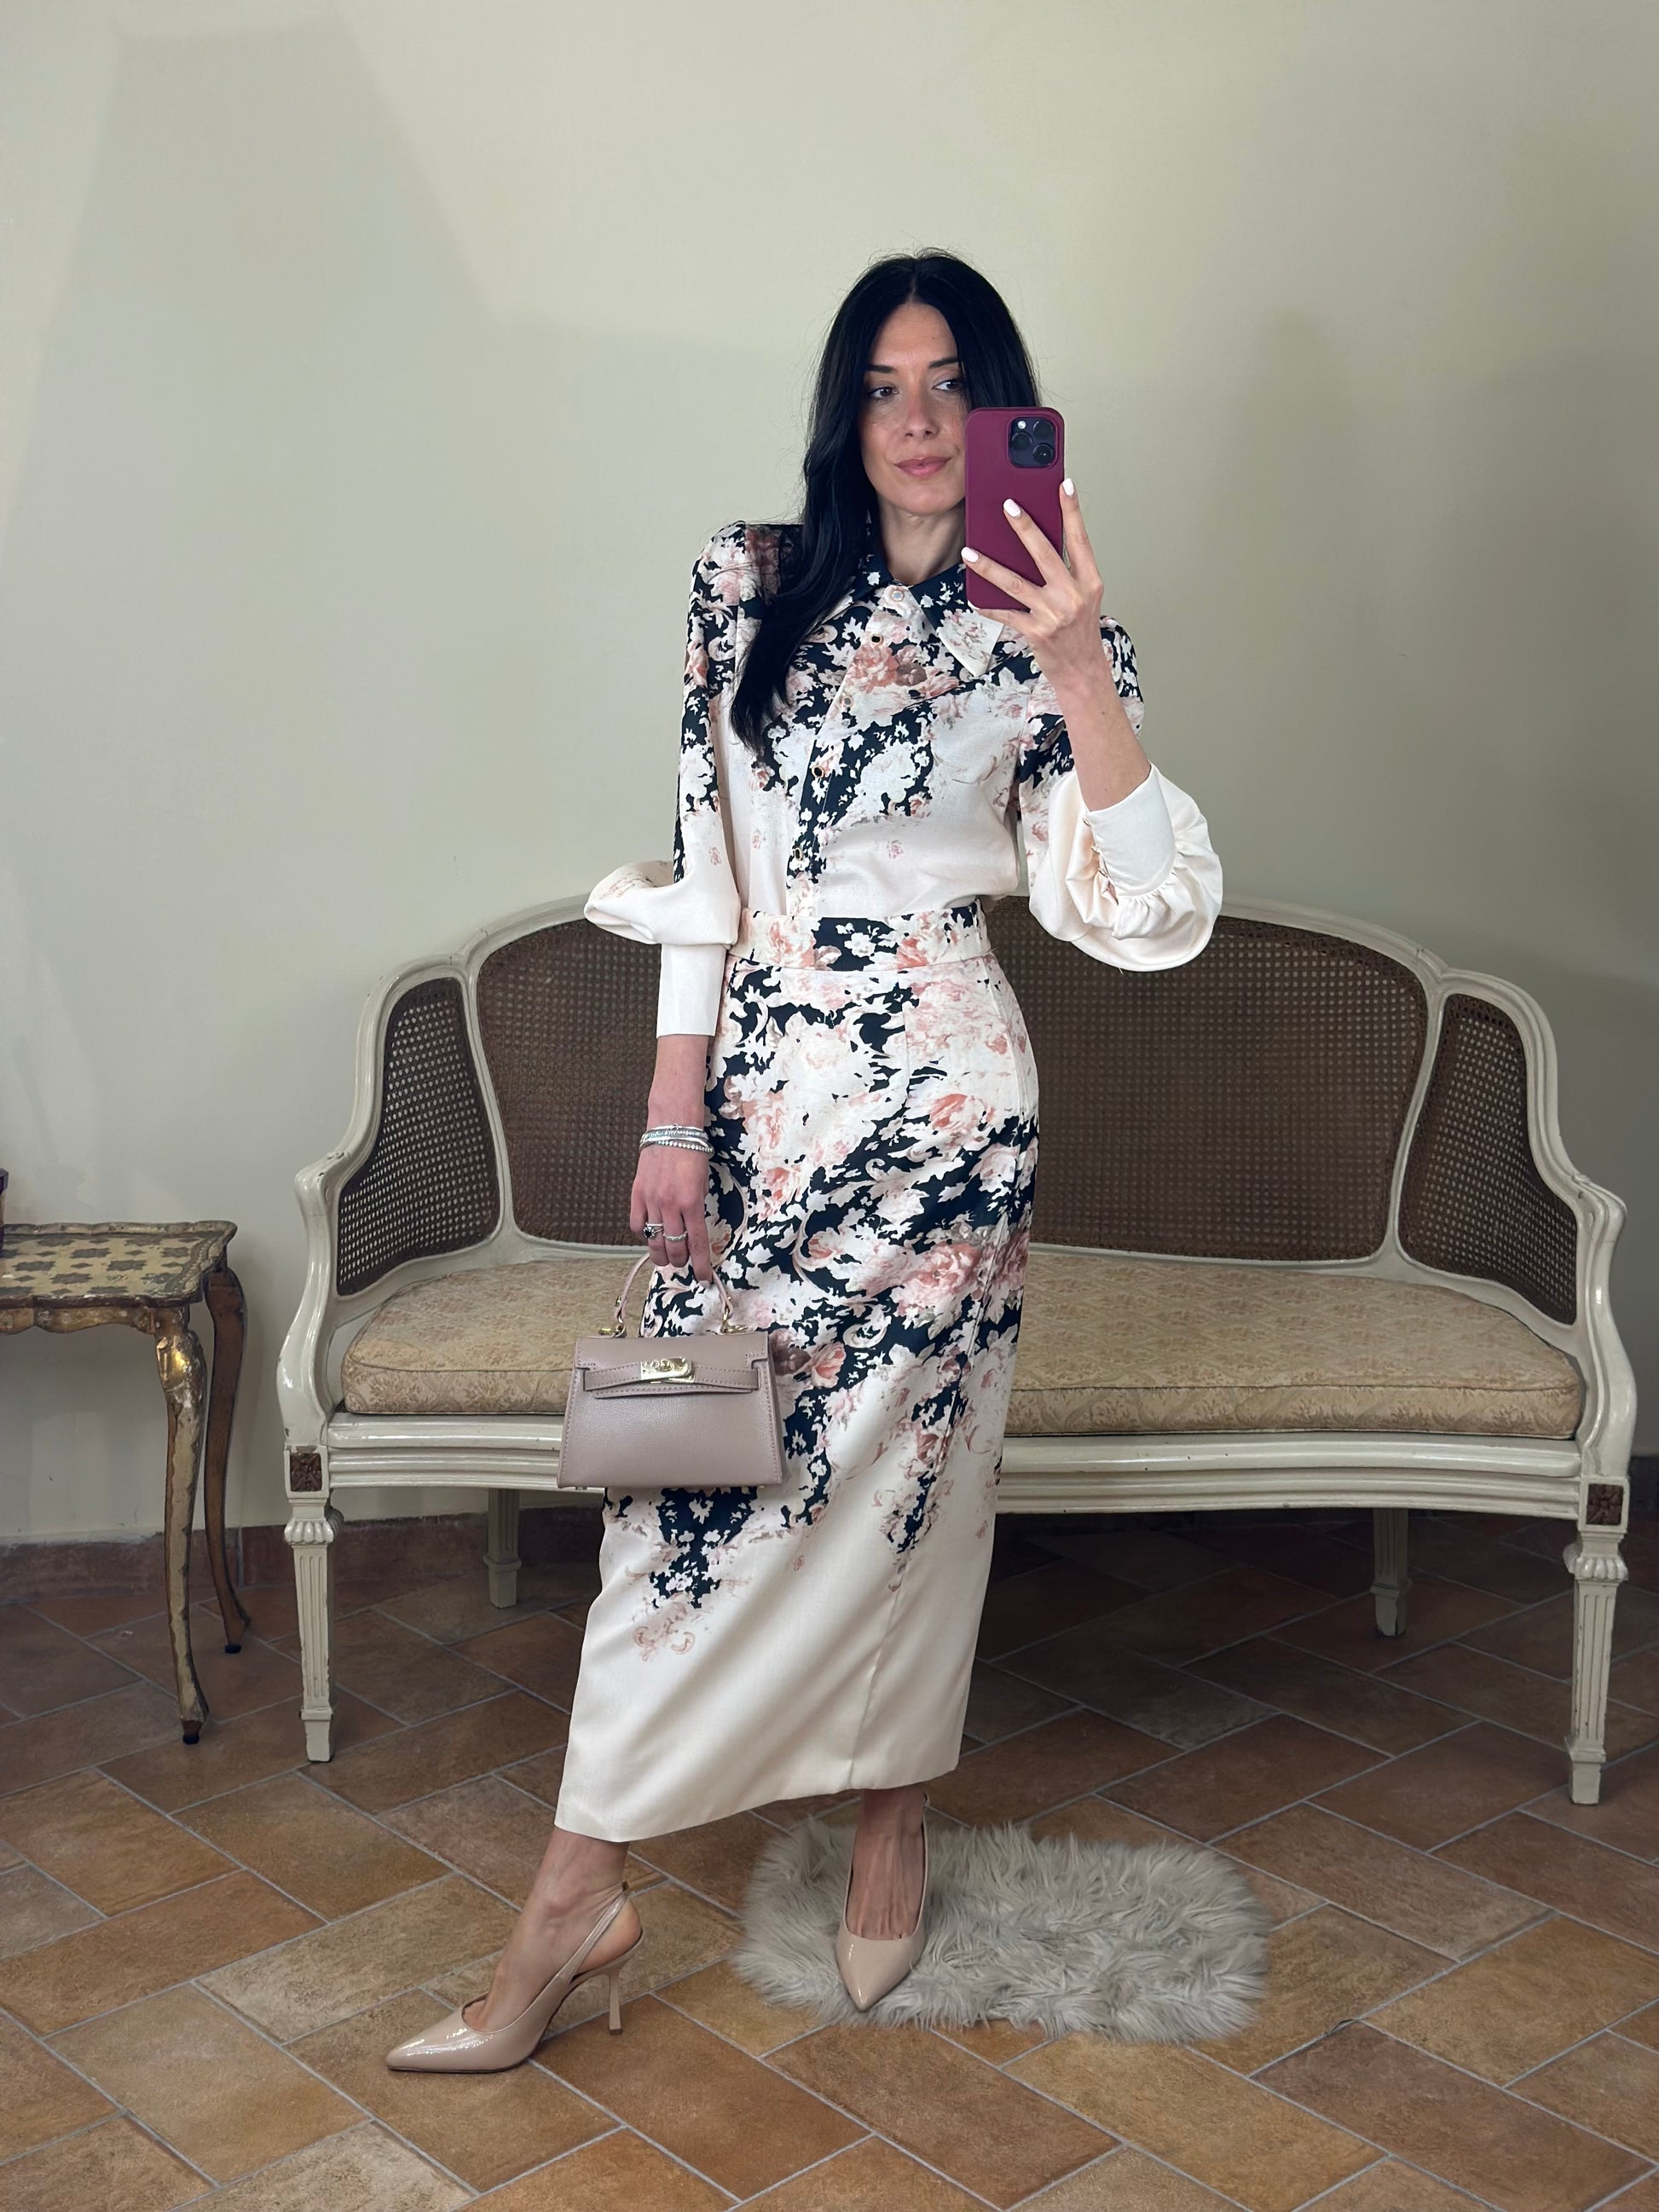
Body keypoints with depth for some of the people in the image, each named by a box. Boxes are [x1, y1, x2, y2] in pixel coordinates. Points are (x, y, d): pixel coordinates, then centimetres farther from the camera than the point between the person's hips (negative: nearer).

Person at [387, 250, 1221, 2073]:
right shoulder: (749, 585, 5)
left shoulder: (1040, 637, -1)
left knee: (895, 1465, 6)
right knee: (689, 1464, 3)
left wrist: (1078, 664, -23)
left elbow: (1139, 911, -12)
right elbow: (704, 858, 3)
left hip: (938, 1098, -2)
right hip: (757, 1079, 2)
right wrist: (675, 1111, -2)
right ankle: (578, 1894, 13)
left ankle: (890, 1819, 29)